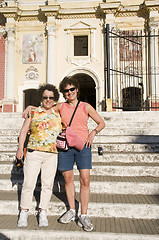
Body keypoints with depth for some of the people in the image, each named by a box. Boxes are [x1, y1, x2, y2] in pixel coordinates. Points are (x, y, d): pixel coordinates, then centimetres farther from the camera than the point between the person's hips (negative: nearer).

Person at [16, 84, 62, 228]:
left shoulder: (58, 115, 12)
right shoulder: (33, 113, 4)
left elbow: (62, 132, 24)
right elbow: (24, 130, 6)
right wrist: (20, 148, 0)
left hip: (51, 155, 3)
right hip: (34, 152, -2)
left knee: (47, 184, 4)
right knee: (29, 183, -2)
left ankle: (43, 213, 18)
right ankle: (24, 213, 15)